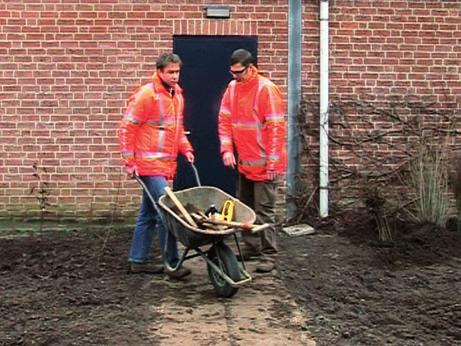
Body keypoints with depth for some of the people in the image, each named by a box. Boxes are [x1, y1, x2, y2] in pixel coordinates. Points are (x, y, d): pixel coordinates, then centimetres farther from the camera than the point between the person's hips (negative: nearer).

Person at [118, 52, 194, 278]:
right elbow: (126, 129, -12)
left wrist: (185, 148, 10)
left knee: (149, 213, 14)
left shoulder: (177, 94, 13)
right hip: (150, 165, -9)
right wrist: (129, 162, -13)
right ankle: (172, 263, -5)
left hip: (167, 165, 9)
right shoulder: (146, 95, -12)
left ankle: (138, 260, 23)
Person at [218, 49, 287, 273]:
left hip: (264, 164, -7)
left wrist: (272, 163, -18)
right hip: (244, 162, 7)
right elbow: (224, 120, 8)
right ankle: (251, 248, 29)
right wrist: (227, 149, -5)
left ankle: (268, 255, 3)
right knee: (244, 207, 16)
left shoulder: (267, 90, -16)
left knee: (264, 210, -4)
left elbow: (276, 128, -17)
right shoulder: (232, 88, 5)